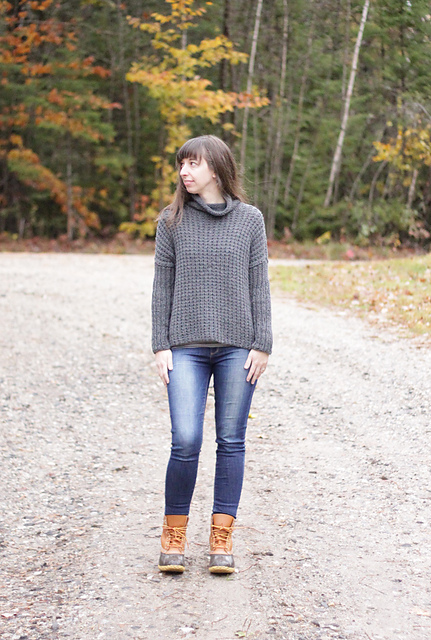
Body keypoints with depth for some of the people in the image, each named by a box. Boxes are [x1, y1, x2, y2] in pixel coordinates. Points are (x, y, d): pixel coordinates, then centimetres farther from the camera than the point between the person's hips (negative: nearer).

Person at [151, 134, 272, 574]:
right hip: (187, 348, 0)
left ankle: (221, 540, 15)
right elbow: (162, 286, 6)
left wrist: (261, 345, 0)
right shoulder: (172, 221, 6)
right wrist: (161, 346, 1)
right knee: (186, 441, -10)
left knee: (231, 442, 3)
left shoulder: (250, 220, 5)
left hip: (237, 348, 1)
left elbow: (258, 286, 5)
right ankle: (174, 536, 10)